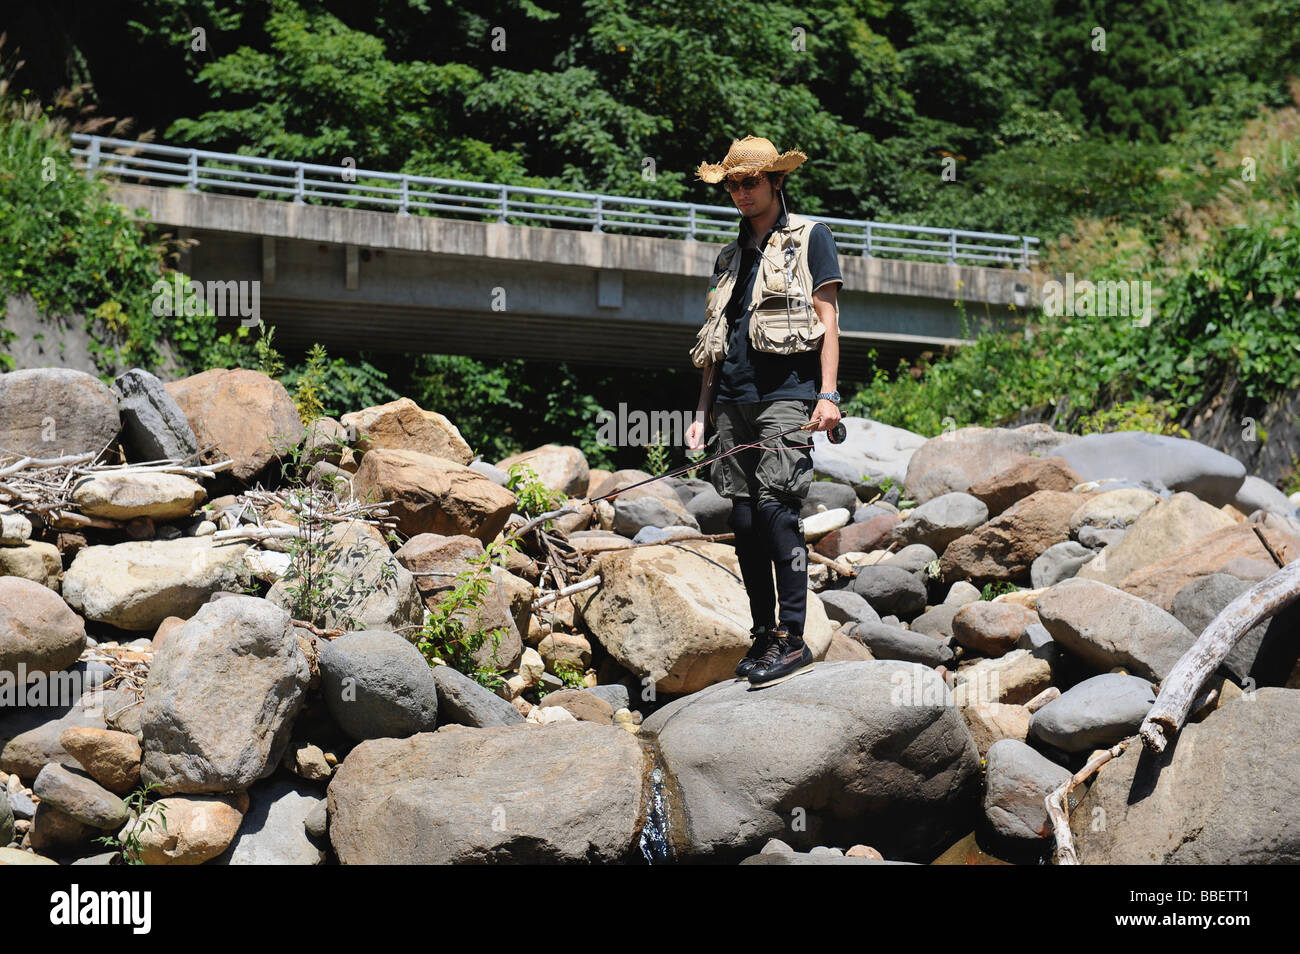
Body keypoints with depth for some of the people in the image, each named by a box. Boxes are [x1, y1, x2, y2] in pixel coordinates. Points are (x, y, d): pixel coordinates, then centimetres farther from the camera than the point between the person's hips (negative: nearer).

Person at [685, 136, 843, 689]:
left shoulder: (809, 237, 7)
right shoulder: (731, 257, 23)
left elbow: (826, 317, 0)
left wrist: (828, 394, -10)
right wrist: (703, 412, 15)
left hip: (786, 394, -6)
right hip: (734, 401, 6)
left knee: (775, 505, -15)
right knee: (743, 518, 2)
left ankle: (793, 639, -14)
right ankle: (763, 635, 9)